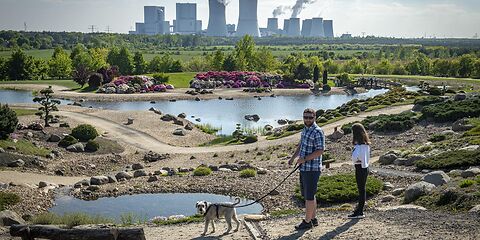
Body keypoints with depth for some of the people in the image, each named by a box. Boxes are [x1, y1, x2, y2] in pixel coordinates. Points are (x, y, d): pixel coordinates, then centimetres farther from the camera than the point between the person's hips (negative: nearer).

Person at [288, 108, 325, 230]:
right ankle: (313, 219, 28)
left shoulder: (318, 132, -15)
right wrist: (293, 158, 17)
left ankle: (307, 222, 7)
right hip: (304, 168, 9)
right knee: (307, 195, 17)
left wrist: (305, 159, -20)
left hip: (312, 169, -9)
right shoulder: (305, 129, 13)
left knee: (309, 196, -2)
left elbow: (320, 150, -21)